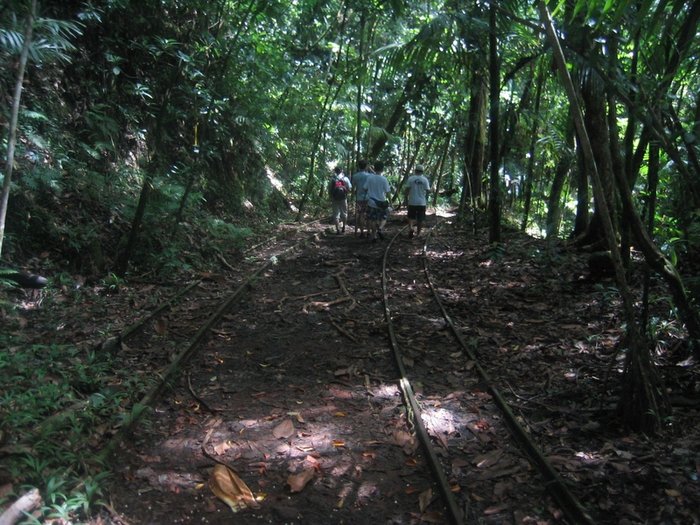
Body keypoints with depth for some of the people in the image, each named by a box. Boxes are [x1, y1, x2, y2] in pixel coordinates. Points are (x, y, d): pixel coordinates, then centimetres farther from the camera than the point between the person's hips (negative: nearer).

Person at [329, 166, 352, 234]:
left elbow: (329, 190, -3)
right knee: (344, 213, 16)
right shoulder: (345, 179, -2)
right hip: (343, 199, 0)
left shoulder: (332, 179, -2)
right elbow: (349, 189, -5)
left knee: (336, 214, 4)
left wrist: (331, 198, 9)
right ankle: (344, 228, 24)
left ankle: (338, 230, -1)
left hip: (335, 199, 0)